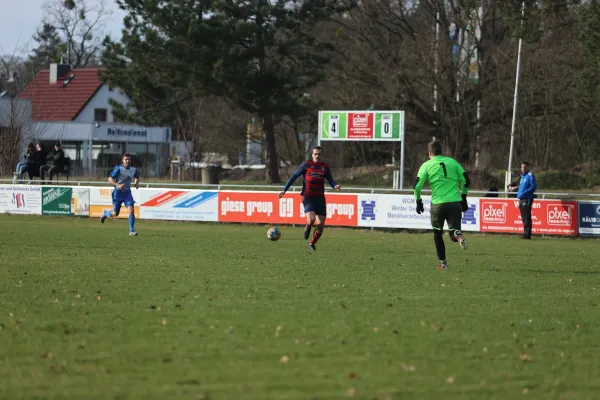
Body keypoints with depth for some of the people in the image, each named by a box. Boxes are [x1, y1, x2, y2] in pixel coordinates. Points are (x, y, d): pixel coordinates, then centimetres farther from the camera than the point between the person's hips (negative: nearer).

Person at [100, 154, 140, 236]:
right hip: (118, 192, -3)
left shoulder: (133, 170, 2)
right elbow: (110, 179, -14)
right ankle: (105, 213, 41)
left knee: (131, 210, -15)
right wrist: (118, 185, -28)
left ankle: (131, 231, -10)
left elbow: (137, 177, 23)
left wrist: (137, 183, 2)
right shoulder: (118, 169, -13)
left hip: (127, 192, 3)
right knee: (115, 214, 5)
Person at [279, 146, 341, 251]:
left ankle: (312, 244, 21)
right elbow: (295, 176, 2)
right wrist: (285, 190, -3)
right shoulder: (306, 165, 1)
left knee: (321, 225, 1)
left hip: (320, 198, 4)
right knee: (311, 219, -25)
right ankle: (307, 228, 12)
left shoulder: (325, 167, 10)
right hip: (308, 198, -4)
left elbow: (330, 180, 9)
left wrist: (335, 186, -16)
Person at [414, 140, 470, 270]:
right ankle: (457, 234, -28)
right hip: (455, 203, 1)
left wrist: (418, 201, 10)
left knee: (438, 234, 18)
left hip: (438, 204, -1)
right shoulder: (452, 162, 10)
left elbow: (417, 185, -4)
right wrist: (463, 199, 18)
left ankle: (443, 263, 14)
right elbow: (466, 181, 8)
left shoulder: (427, 165, 3)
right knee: (453, 234, 9)